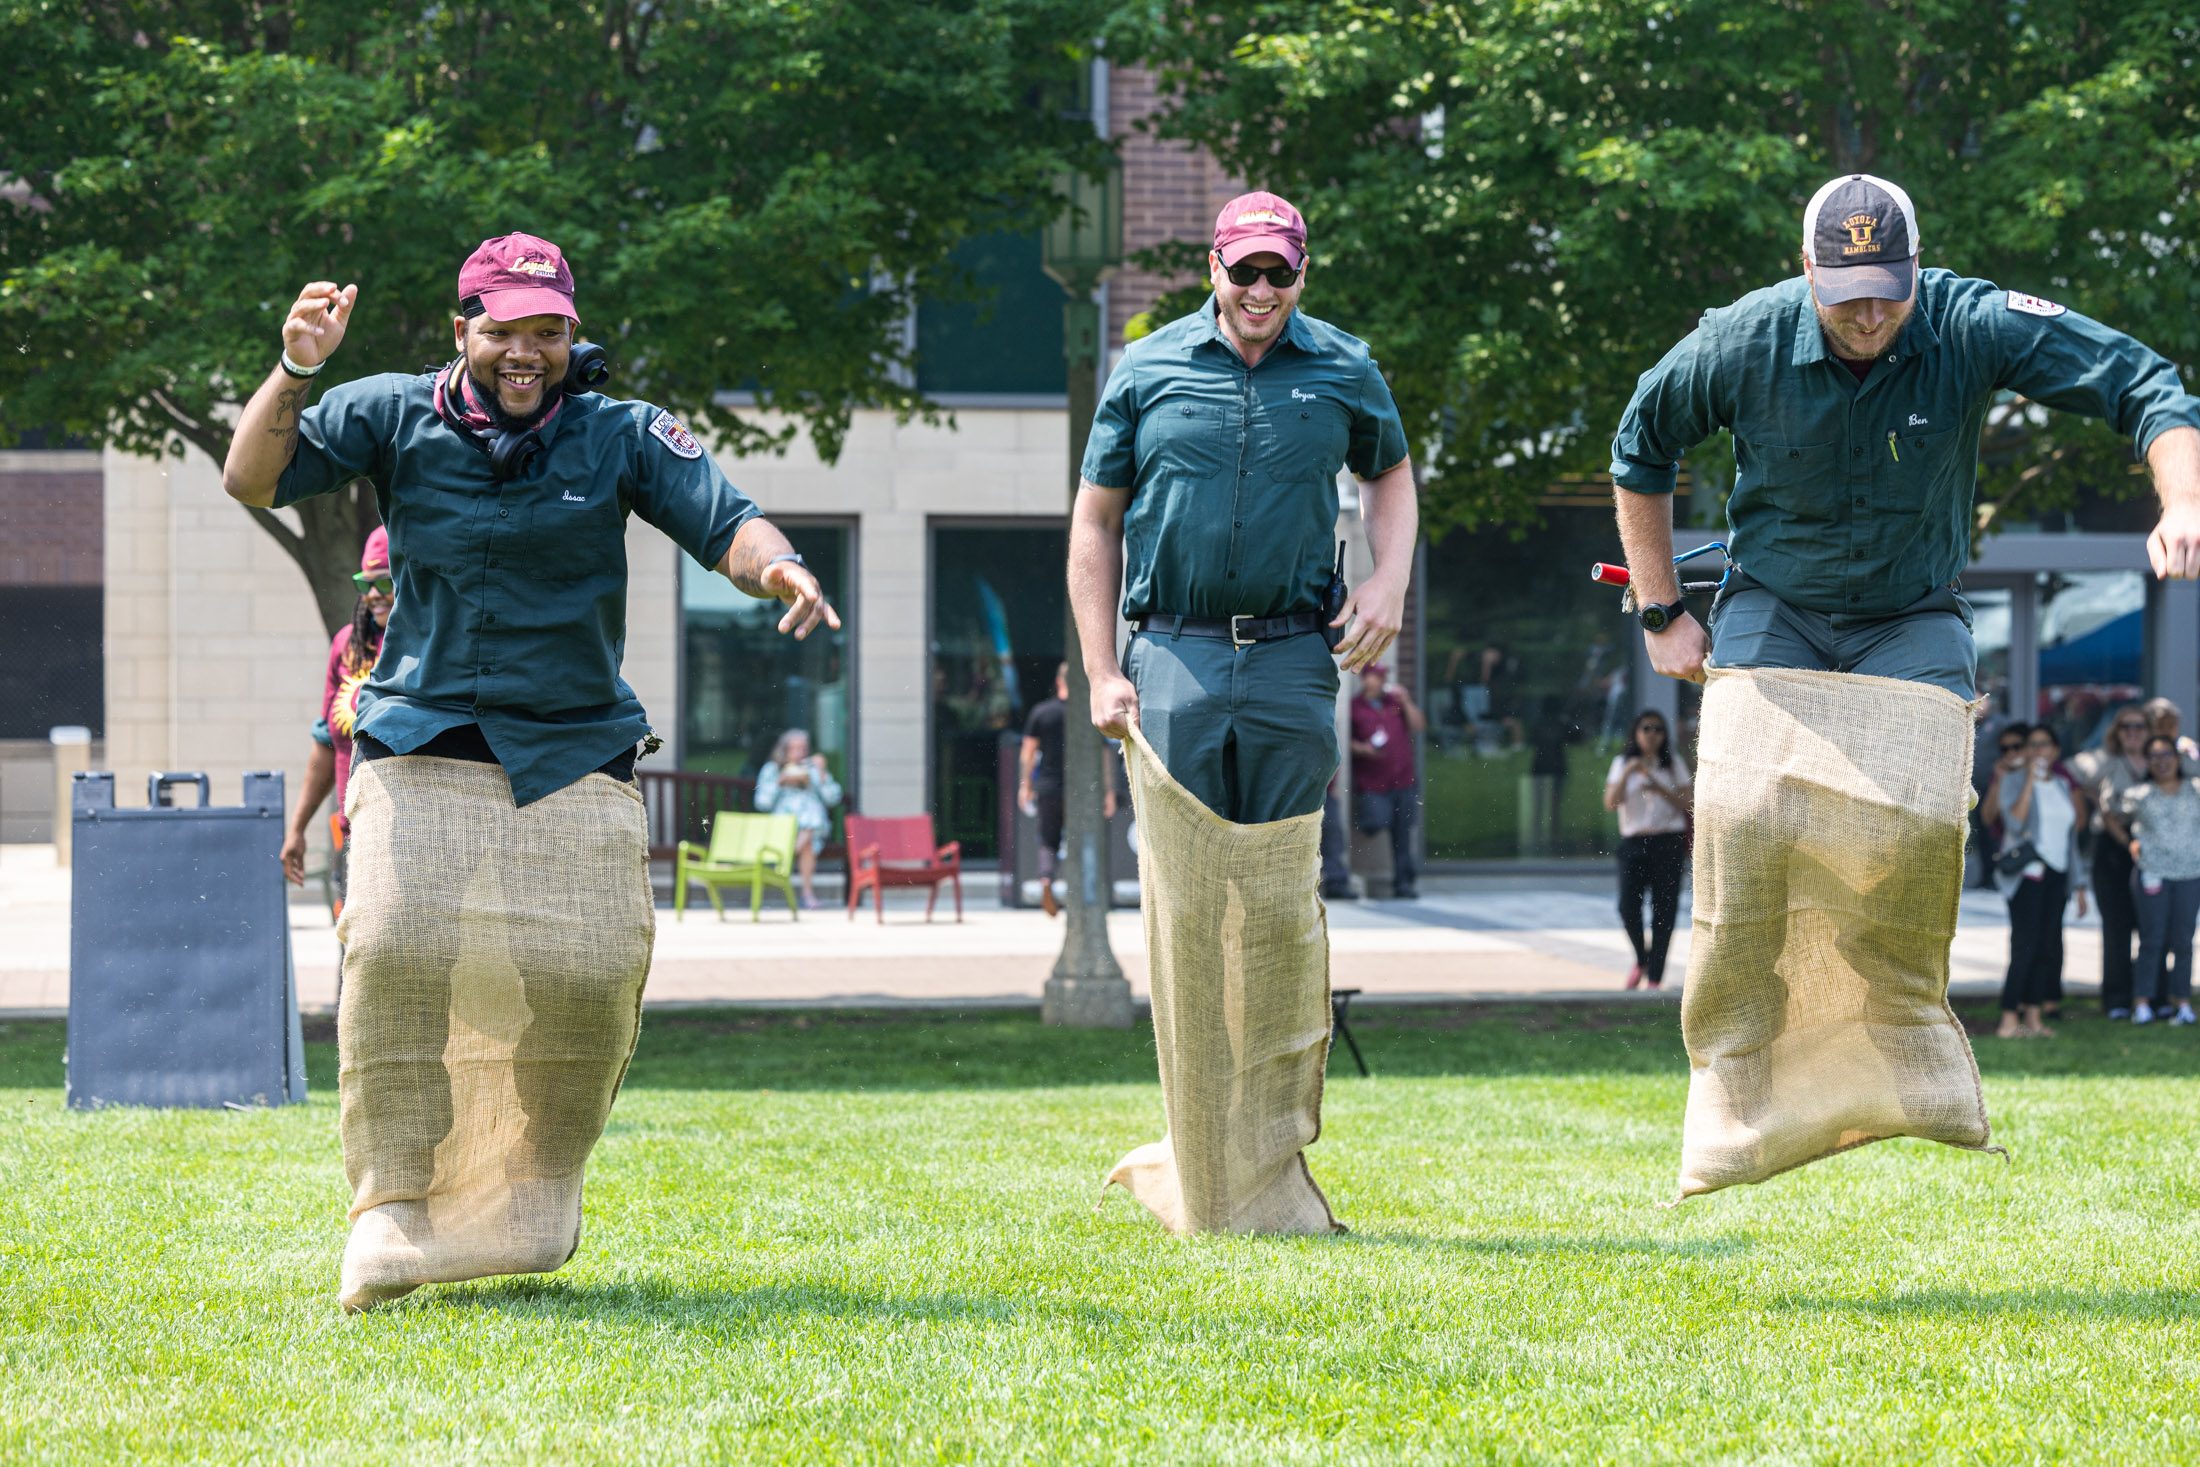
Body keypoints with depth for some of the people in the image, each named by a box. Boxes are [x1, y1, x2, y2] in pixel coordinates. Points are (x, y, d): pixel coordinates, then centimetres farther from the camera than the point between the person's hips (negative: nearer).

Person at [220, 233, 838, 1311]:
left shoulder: (620, 436, 4)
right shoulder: (393, 417, 3)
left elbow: (726, 524, -5)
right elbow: (251, 482, -3)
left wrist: (775, 565, -29)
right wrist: (294, 371, -20)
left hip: (577, 759, 1)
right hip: (420, 745, -1)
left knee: (592, 973, -8)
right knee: (394, 952, -19)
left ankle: (535, 1202, 15)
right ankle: (392, 1205, -11)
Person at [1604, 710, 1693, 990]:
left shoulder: (1675, 764, 9)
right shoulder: (1622, 764, 9)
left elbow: (1687, 803, 2)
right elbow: (1610, 803, -3)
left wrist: (1660, 789, -12)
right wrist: (1627, 774, -14)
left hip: (1668, 843, 0)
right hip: (1633, 841, 0)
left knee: (1664, 909, -3)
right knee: (1628, 906, -13)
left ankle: (1655, 976, 2)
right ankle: (1641, 959, 14)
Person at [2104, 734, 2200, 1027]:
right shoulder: (2139, 794, 7)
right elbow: (2114, 822, 18)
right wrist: (2129, 844, 6)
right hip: (2153, 872, -1)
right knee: (2152, 939, -4)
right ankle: (2142, 1003, -1)